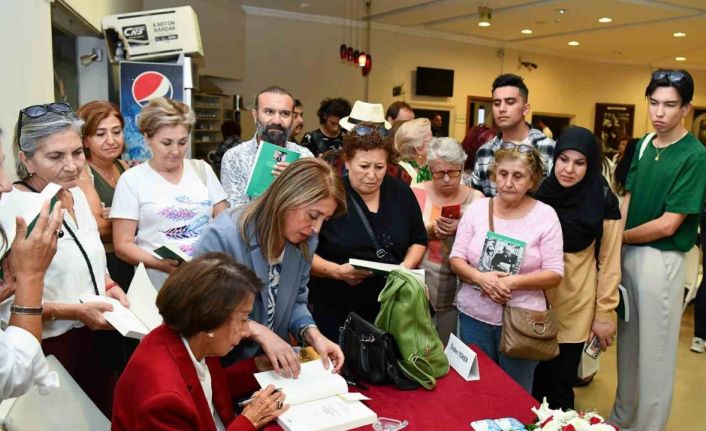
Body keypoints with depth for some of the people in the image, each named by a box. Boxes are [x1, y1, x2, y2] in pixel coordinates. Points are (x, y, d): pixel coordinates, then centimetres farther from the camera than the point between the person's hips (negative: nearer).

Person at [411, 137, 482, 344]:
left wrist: (461, 230, -17)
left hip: (456, 288, 1)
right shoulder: (416, 193, 0)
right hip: (419, 284, -1)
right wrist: (429, 231, -17)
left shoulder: (475, 198, 3)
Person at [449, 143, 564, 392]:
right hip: (474, 315, 2)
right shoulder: (477, 208, 0)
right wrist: (479, 278, -18)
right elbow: (456, 259, 1)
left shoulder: (545, 215, -6)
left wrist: (513, 282, -21)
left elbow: (555, 274, -7)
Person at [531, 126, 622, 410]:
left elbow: (609, 262, -4)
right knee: (531, 378, 11)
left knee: (560, 382, 5)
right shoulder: (540, 192, -1)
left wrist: (604, 313, -4)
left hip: (575, 307, -2)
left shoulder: (603, 203, -8)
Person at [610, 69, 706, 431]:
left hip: (661, 260, -7)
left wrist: (621, 236, -5)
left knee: (655, 351, 7)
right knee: (628, 342, 19)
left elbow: (667, 224, -17)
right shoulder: (644, 145, 6)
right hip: (628, 252, 7)